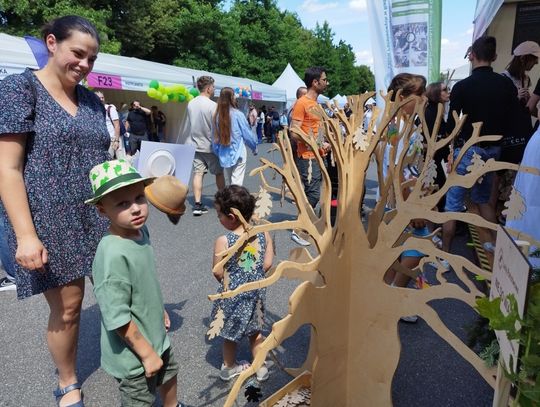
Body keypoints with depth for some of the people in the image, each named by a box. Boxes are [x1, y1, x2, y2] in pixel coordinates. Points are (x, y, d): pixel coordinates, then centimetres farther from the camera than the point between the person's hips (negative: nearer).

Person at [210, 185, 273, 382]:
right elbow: (267, 264, -7)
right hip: (256, 292, 3)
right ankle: (261, 367, 39)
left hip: (232, 294, -3)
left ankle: (229, 367, 42)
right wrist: (252, 276, 9)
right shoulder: (264, 234, -13)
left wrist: (228, 280, 5)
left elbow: (218, 272, -16)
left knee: (230, 333, 21)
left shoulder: (223, 241, -24)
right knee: (255, 331, 25)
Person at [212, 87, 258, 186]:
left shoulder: (217, 116, -1)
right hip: (238, 153, -5)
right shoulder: (238, 114, -12)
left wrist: (217, 152, 18)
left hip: (224, 154, 5)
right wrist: (254, 147, 12)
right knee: (237, 184, -2)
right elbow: (247, 134, -4)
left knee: (228, 183, 17)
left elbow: (215, 137, 4)